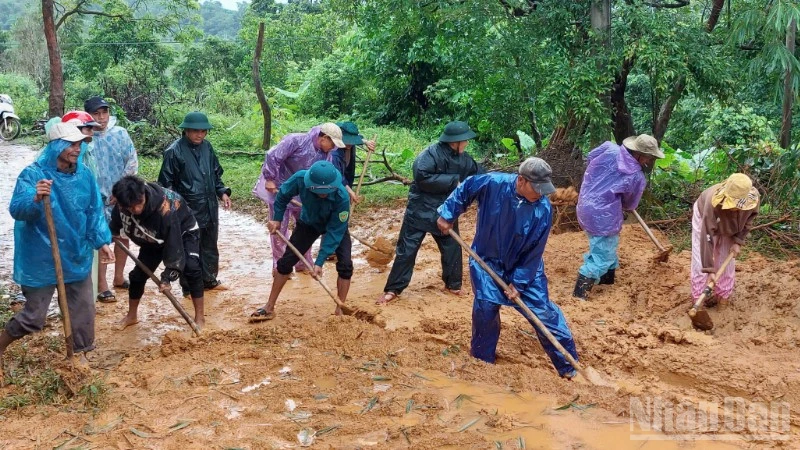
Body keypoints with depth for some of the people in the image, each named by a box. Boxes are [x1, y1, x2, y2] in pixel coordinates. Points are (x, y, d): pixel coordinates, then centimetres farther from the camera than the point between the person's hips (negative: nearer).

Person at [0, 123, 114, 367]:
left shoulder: (84, 175, -1)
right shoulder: (33, 174, -16)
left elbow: (95, 212, 6)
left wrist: (102, 241, 0)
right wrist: (36, 198, -44)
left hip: (77, 256, 5)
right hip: (41, 260, -5)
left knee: (83, 308, 12)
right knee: (33, 316, 4)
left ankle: (80, 353, 31)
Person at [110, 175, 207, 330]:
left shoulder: (165, 209, -43)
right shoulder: (123, 204, -27)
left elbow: (174, 243, -37)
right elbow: (117, 221, 0)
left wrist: (168, 276, -34)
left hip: (183, 232, -5)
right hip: (153, 238, 5)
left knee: (191, 268, -26)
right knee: (138, 273, 4)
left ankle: (199, 317, -16)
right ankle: (132, 316, 26)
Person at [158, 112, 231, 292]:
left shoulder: (207, 147, 6)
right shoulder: (174, 151, -12)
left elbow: (216, 173, 18)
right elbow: (166, 182, -10)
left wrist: (222, 192, 6)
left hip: (210, 207, 6)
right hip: (188, 210, -6)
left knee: (210, 245, 17)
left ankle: (209, 280, 33)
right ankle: (189, 287, 15)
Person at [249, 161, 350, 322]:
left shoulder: (342, 197, -41)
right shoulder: (300, 179, -35)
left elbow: (335, 231, -33)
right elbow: (283, 194, -10)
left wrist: (320, 262, -35)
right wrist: (277, 219, -11)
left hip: (336, 226, -2)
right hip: (308, 223, 2)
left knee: (345, 265, -18)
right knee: (285, 261, -1)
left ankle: (340, 310, -1)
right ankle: (269, 307, 11)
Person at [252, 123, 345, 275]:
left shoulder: (326, 155, -4)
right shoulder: (296, 141, -24)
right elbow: (272, 157, -25)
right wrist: (270, 179, -23)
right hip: (279, 188, -7)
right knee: (279, 227, -1)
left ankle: (303, 263, 25)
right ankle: (279, 267, 9)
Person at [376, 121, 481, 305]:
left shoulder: (464, 160, 3)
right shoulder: (432, 154, -19)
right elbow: (422, 177, -31)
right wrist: (452, 181, -26)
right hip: (421, 210, -6)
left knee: (452, 248, 12)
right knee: (407, 250, 0)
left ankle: (453, 285, 33)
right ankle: (393, 289, 8)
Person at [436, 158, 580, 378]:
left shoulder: (543, 209, -23)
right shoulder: (492, 184, -25)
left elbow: (534, 253, -16)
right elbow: (464, 190, -3)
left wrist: (518, 283, -15)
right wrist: (448, 215, -2)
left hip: (524, 267, 0)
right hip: (487, 261, 0)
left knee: (544, 311, -1)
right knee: (485, 307, -5)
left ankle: (569, 365, 12)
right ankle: (482, 360, 18)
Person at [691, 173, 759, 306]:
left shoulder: (754, 197, -37)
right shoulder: (713, 203, -47)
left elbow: (748, 220, -11)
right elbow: (707, 237, -42)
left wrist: (738, 241, -19)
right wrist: (709, 269, -40)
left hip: (729, 227, 3)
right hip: (704, 217, -3)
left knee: (726, 259, 6)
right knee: (701, 259, -5)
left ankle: (722, 293, 22)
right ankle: (698, 298, 7)